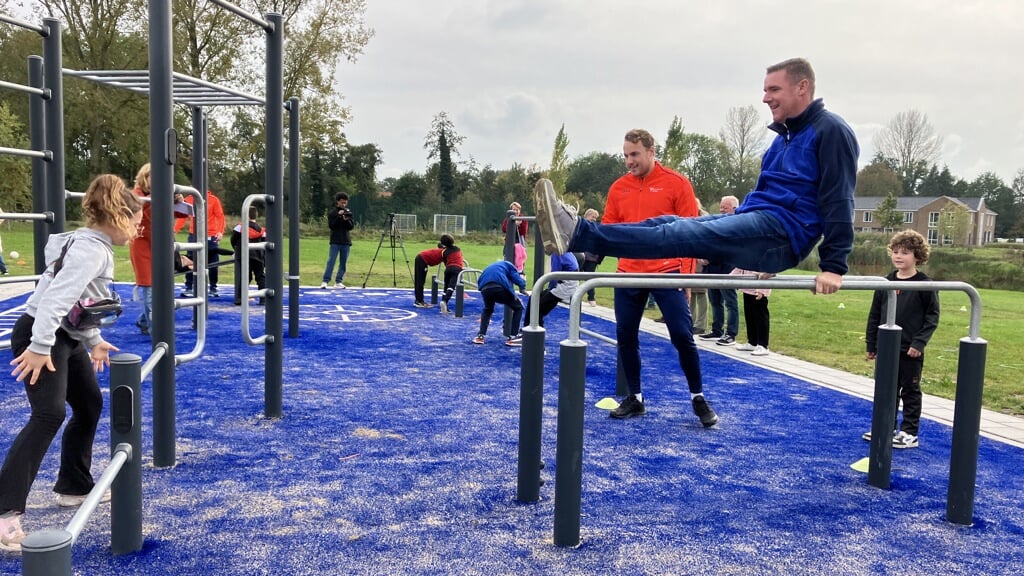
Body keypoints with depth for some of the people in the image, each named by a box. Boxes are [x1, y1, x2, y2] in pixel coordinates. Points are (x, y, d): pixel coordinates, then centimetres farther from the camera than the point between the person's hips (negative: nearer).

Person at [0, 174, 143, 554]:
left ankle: (74, 487, 31)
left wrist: (94, 341, 26)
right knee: (49, 415, -20)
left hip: (68, 337, 11)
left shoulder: (95, 247, 12)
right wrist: (40, 347, -34)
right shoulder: (90, 249, -20)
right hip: (40, 336, -11)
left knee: (89, 406, 17)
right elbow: (57, 296, -30)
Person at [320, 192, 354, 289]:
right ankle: (325, 281, -7)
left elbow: (352, 226, 5)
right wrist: (338, 216, -17)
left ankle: (338, 282, 9)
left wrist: (347, 220, -14)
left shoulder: (348, 212, 10)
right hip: (335, 242, -4)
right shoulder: (332, 212, 1)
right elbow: (330, 225, -9)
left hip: (346, 242, 4)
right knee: (331, 262, -9)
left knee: (343, 263, 4)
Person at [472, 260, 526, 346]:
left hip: (485, 288, 5)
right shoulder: (508, 265, 26)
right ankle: (512, 337, 13)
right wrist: (523, 281, 32)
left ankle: (480, 336, 26)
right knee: (518, 307, 19)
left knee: (487, 309, 36)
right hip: (500, 287, -5)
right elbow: (517, 280, 9)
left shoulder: (490, 267, 42)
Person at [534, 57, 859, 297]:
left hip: (783, 232, -9)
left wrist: (834, 266, -18)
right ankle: (577, 233, -17)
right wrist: (746, 250, 27)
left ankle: (577, 234, -34)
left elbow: (839, 201, -13)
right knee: (669, 224, -5)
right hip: (758, 226, 9)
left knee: (684, 235, -23)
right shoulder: (785, 137, 22)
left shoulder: (830, 131, -6)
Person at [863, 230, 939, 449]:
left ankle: (910, 433, 16)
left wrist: (919, 342, -14)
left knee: (910, 391, 7)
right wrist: (871, 343, 8)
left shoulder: (925, 285, -8)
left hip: (911, 351, -4)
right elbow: (875, 315, 8)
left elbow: (932, 316, -6)